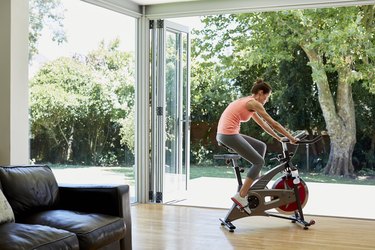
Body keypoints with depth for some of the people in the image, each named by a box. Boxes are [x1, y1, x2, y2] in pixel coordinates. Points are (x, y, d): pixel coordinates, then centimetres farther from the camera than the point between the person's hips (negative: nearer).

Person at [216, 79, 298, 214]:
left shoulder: (247, 102, 22)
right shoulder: (253, 103, -6)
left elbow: (263, 124, 28)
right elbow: (273, 124, -6)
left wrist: (279, 138, 30)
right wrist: (291, 138, 2)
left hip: (223, 134, 10)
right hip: (229, 134, -10)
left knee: (261, 146, 19)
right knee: (259, 161, -2)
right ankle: (241, 196, -7)